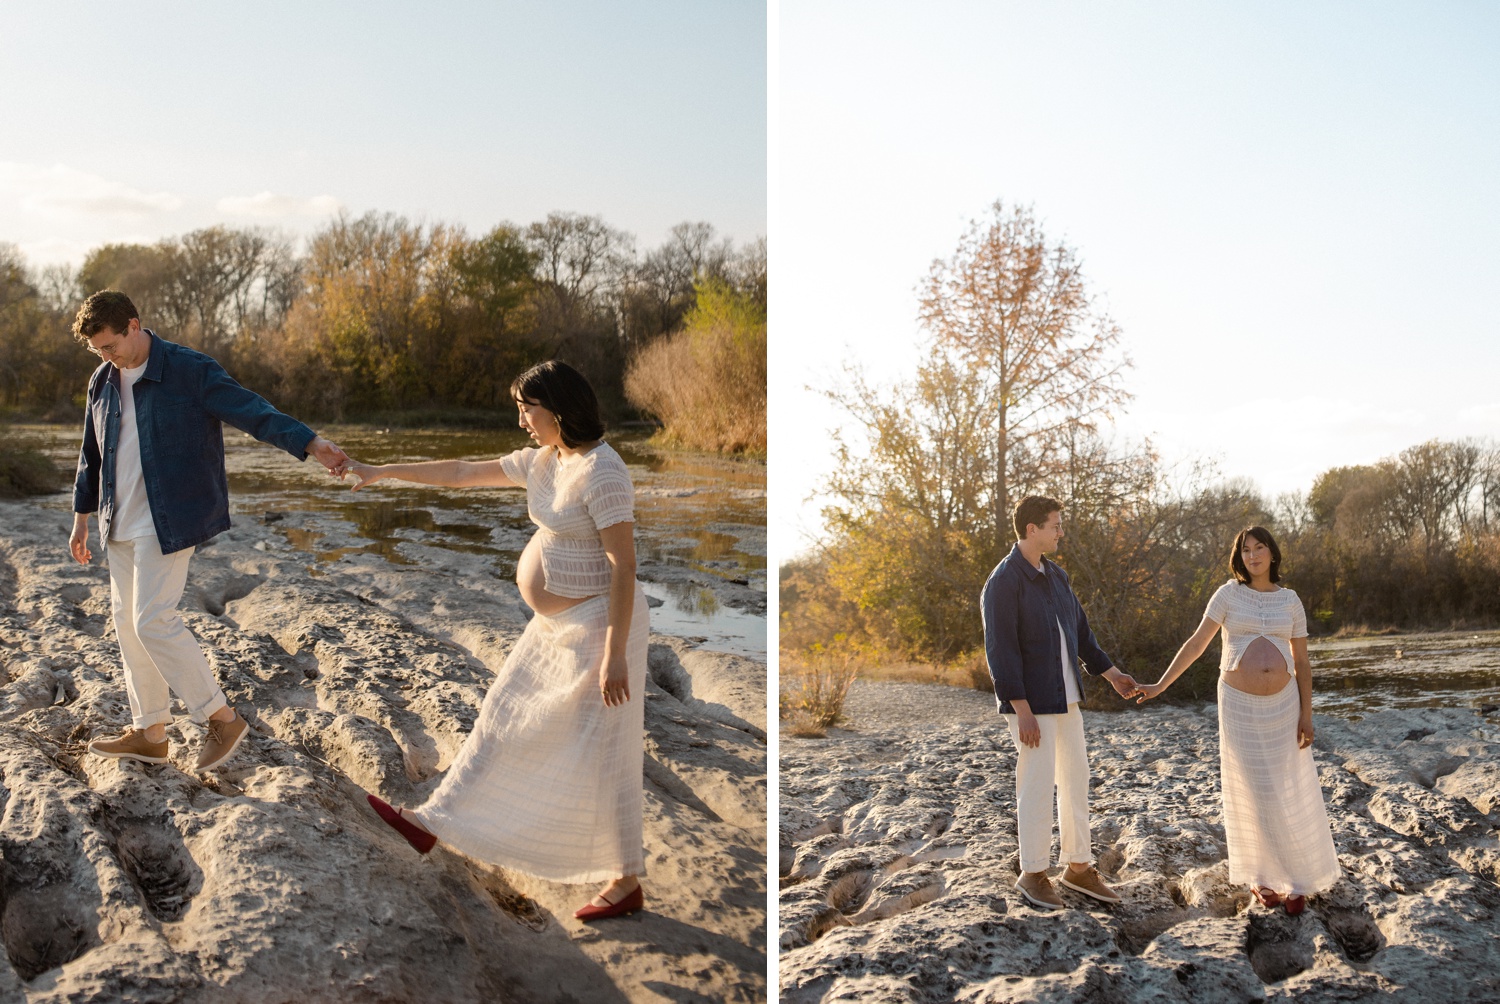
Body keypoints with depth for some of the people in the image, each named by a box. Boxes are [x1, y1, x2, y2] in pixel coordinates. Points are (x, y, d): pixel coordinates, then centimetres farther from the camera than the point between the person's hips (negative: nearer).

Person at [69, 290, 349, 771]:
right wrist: (82, 518, 23)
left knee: (153, 621, -14)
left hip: (168, 521, -7)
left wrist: (309, 443, -35)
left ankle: (222, 718, 0)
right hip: (121, 524, 8)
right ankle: (149, 733, 22)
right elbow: (91, 455, 19)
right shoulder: (103, 382, 8)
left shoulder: (191, 371, -12)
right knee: (127, 622, 10)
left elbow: (252, 411, -20)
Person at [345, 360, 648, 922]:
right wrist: (383, 472, 20)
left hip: (598, 625, -9)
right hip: (556, 626, 9)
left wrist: (615, 654, -26)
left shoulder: (601, 474, -21)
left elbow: (623, 566, -24)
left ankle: (627, 884, 13)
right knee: (504, 727, 17)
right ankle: (433, 824, 28)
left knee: (600, 757, 0)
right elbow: (464, 473, 17)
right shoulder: (542, 462, 7)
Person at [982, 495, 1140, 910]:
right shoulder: (1002, 583, -18)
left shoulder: (1056, 576, 9)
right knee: (1038, 785, -2)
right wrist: (1023, 712, -23)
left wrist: (1112, 675, 18)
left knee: (1076, 779, 11)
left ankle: (1079, 868, 23)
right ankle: (1032, 874, 13)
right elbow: (1000, 651, -21)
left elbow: (1079, 631, 19)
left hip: (1064, 699, 8)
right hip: (1030, 704, -8)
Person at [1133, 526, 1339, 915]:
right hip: (1240, 706, -2)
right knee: (1252, 793, 3)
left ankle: (1296, 879, 19)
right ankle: (1260, 875, 20)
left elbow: (1302, 662, 4)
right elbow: (1196, 643, -4)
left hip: (1283, 704, 2)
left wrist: (1306, 715, -3)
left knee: (1291, 792, 4)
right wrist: (1161, 684, -10)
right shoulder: (1229, 593, -3)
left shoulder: (1290, 601, 3)